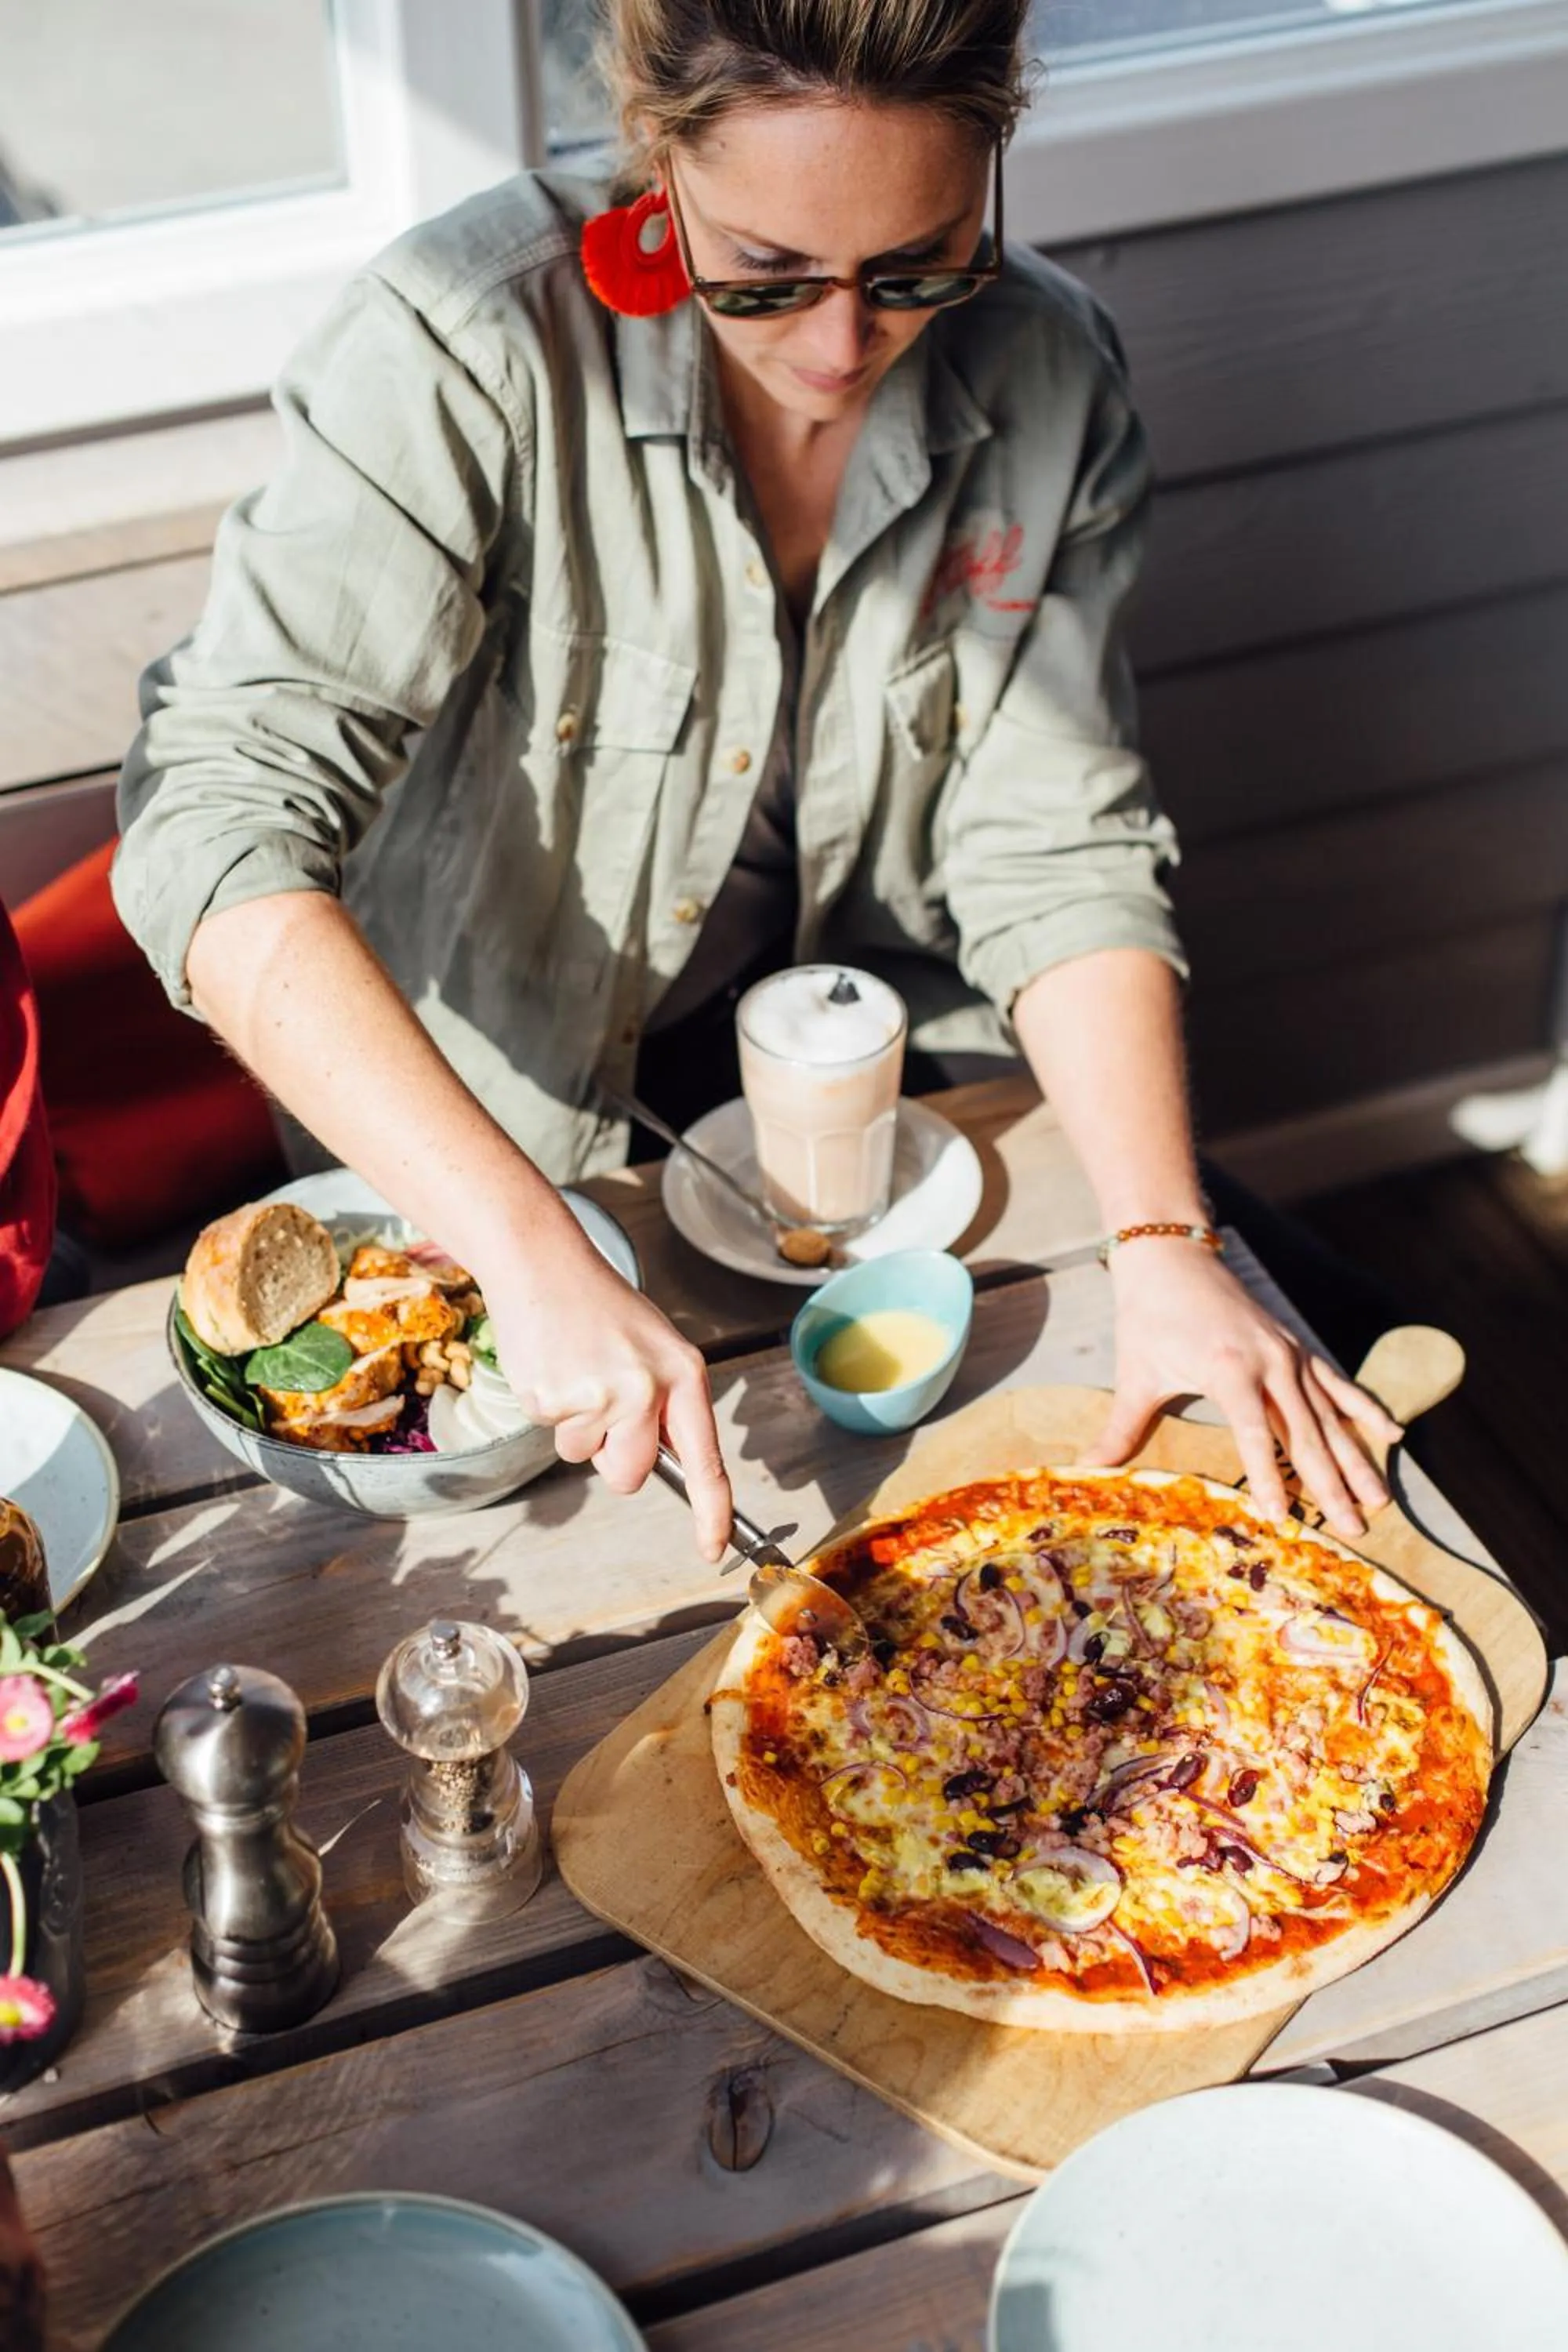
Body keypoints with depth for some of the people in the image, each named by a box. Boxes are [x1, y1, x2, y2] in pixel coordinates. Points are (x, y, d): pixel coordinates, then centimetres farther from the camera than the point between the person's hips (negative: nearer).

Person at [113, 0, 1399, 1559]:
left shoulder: (1047, 378, -12)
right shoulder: (468, 345, -27)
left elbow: (1059, 851, -9)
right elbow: (227, 824, -35)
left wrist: (1163, 1243, -24)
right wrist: (534, 1255, -45)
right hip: (500, 1128, -3)